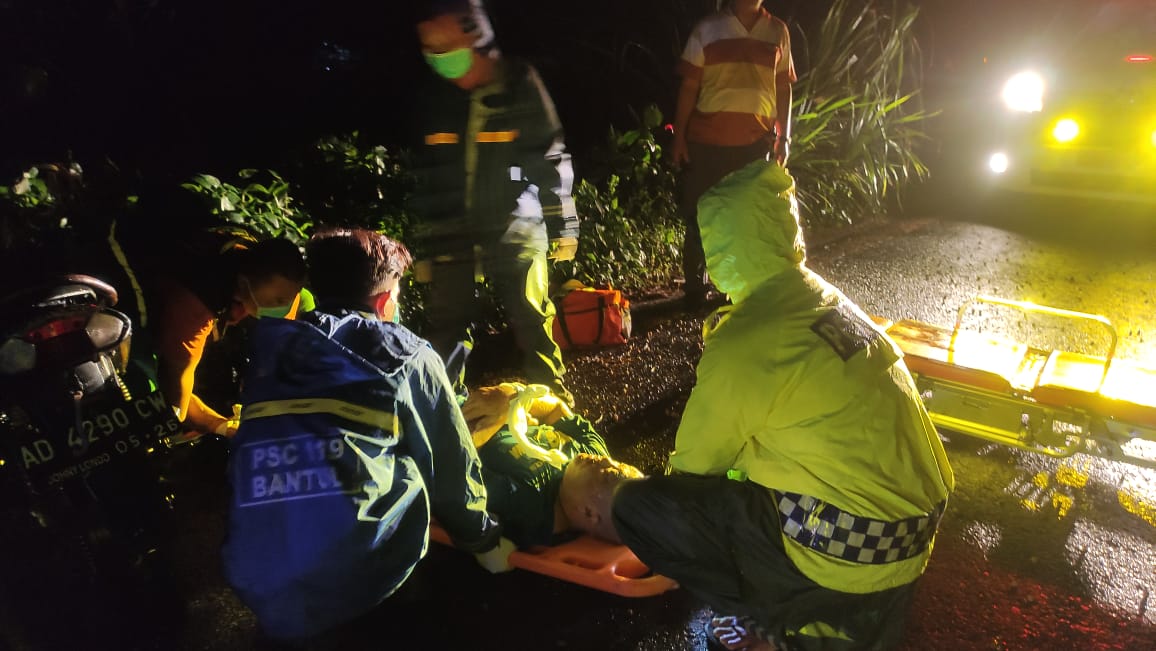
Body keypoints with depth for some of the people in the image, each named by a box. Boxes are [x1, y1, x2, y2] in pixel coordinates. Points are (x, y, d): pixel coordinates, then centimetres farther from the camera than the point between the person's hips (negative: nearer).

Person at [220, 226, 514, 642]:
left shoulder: (268, 351, 13)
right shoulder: (408, 356, 4)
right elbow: (451, 465, 9)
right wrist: (483, 540, 24)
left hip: (261, 589, 4)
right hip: (365, 578, -4)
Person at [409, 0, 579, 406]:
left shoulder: (521, 86, -5)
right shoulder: (431, 99, 5)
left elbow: (551, 159, -1)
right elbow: (426, 179, 12)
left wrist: (562, 224, -1)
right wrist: (424, 245, 13)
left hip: (515, 231, -3)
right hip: (452, 235, 3)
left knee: (532, 320, 6)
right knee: (446, 327, 7)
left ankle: (552, 397, 24)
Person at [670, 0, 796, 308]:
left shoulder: (778, 31, 8)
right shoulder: (707, 28, 2)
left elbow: (784, 87, 11)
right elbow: (689, 85, 0)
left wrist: (784, 136, 6)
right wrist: (678, 135, -5)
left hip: (756, 140, 2)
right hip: (707, 139, -2)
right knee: (698, 213, 2)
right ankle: (694, 288, 14)